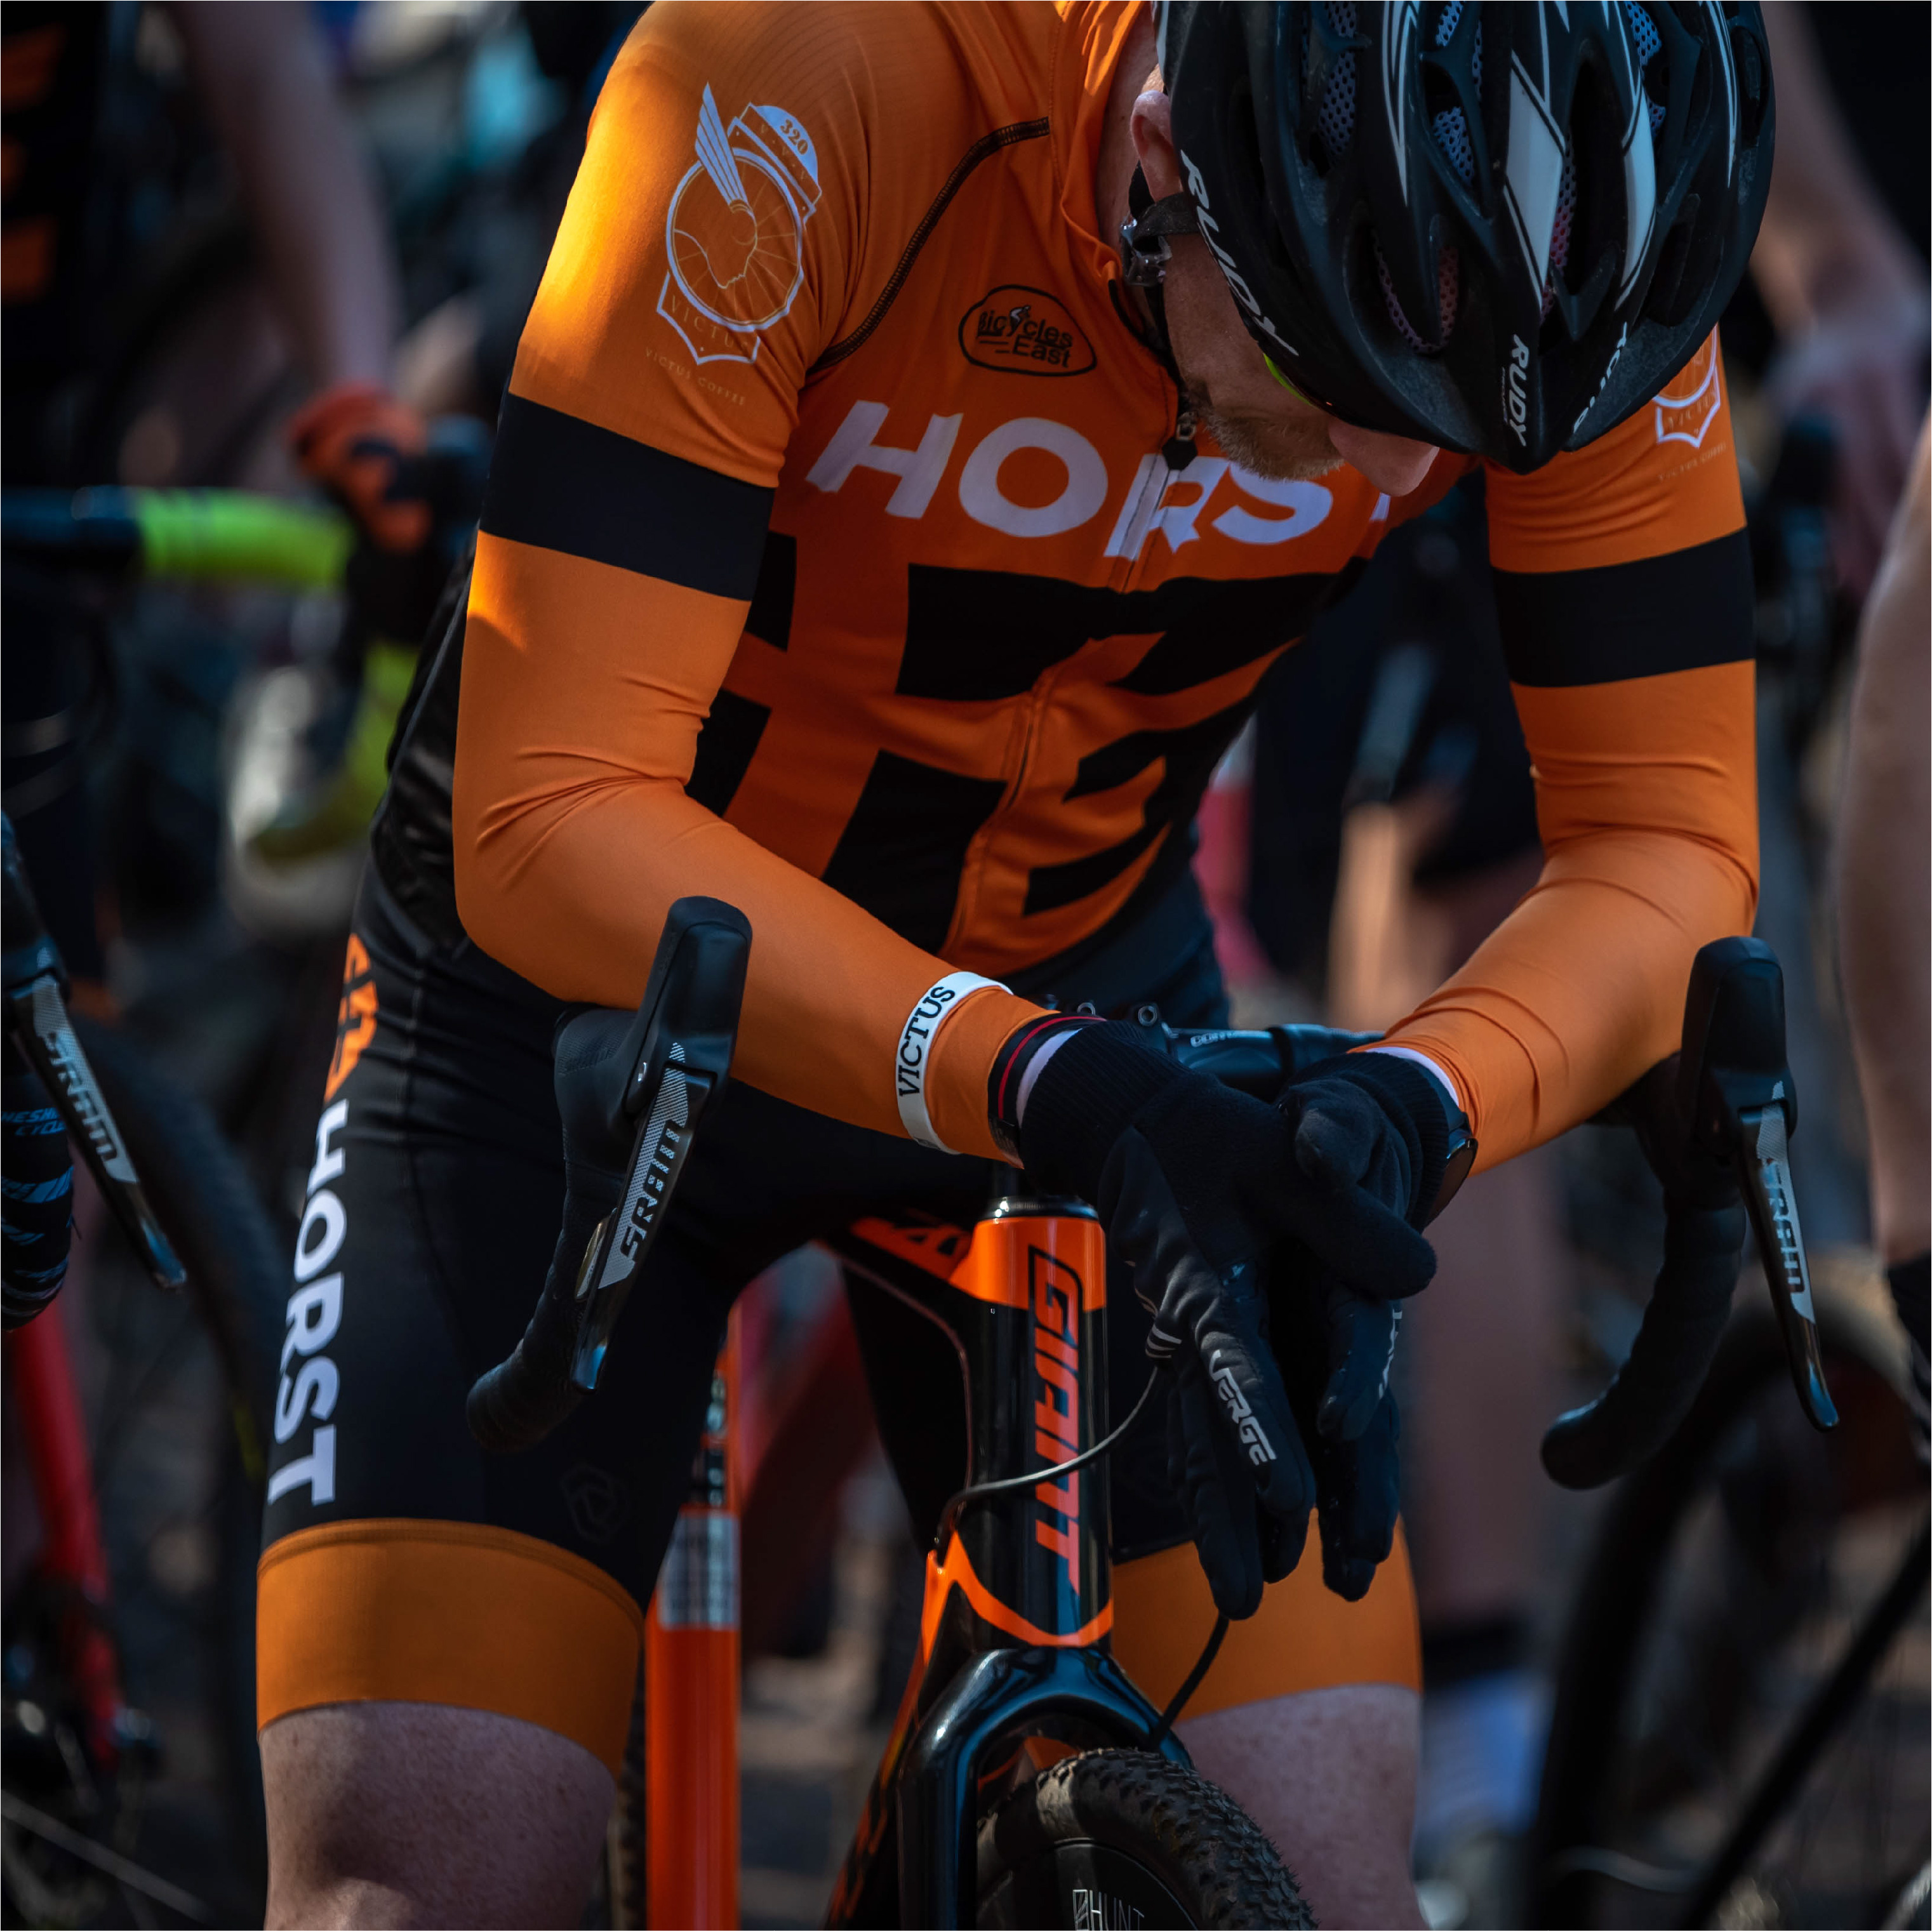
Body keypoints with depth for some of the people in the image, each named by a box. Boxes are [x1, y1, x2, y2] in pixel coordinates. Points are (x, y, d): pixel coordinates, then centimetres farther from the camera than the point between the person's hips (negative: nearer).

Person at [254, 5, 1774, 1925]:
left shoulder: (1555, 238, -22)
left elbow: (1667, 842, -16)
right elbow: (549, 819, -35)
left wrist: (1407, 1112, -37)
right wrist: (1051, 1096, -48)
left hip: (1082, 1004, 3)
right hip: (581, 985, -3)